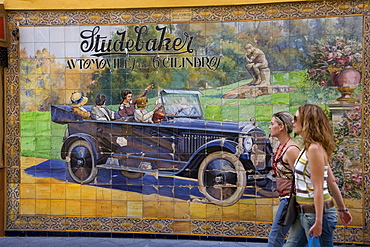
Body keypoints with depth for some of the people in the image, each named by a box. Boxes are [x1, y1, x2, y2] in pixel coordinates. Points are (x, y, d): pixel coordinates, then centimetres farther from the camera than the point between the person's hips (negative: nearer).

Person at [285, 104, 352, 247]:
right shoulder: (308, 147, 10)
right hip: (305, 213, 10)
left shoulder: (314, 148, -17)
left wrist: (318, 222, -22)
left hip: (317, 213, -10)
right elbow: (331, 182, 14)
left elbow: (318, 188, -21)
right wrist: (342, 208, 20)